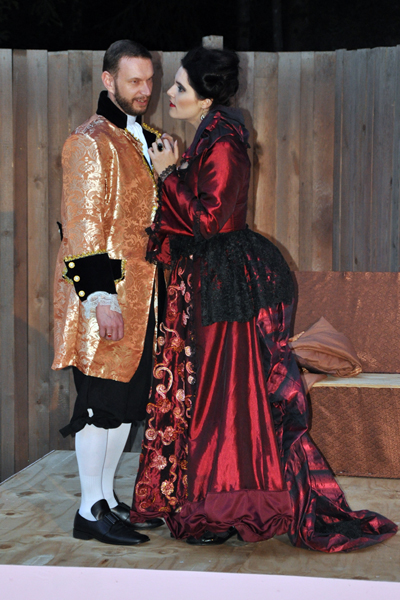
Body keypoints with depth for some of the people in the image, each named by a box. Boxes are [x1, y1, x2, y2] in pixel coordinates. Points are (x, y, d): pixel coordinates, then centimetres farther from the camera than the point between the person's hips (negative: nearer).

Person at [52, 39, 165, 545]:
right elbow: (82, 226, -16)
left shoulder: (147, 141, 16)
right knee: (102, 399, -4)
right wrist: (100, 297, -21)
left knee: (130, 399, 11)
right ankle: (90, 512, 5)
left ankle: (108, 499, 22)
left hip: (141, 294, 8)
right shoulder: (89, 143, -10)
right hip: (105, 295, -8)